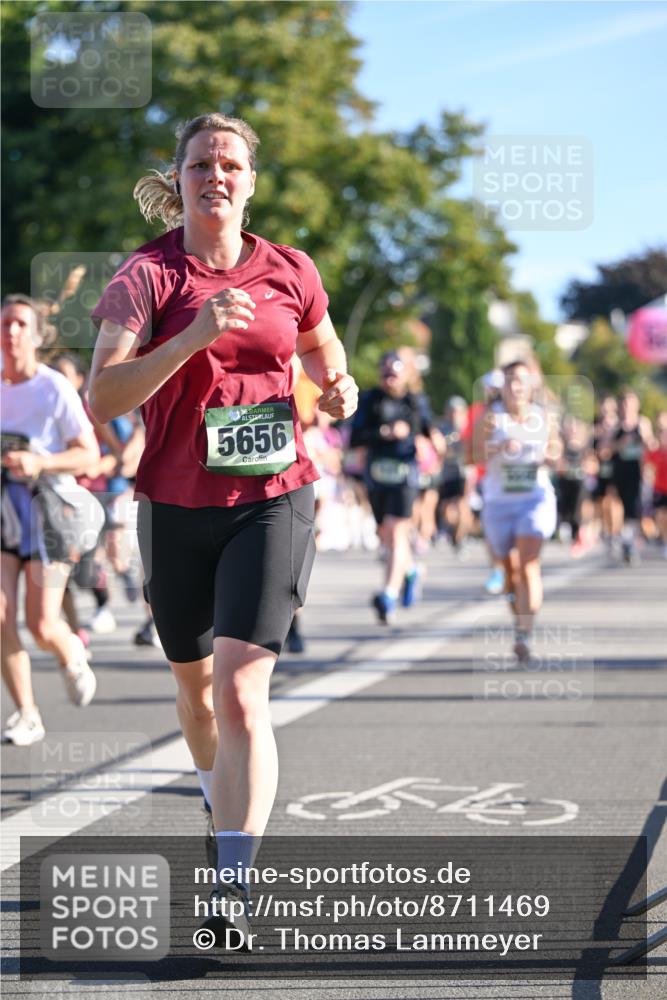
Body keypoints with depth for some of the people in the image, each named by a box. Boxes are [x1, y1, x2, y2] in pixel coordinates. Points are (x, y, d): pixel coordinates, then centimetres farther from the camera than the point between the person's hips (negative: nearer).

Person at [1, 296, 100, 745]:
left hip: (47, 510, -3)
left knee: (42, 627, -6)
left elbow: (89, 454, -9)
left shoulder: (55, 389, -9)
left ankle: (71, 654, 31)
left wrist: (39, 462, -23)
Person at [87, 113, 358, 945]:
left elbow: (325, 360, 21)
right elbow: (103, 398, -17)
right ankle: (225, 806, 47)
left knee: (241, 693, -16)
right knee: (194, 684, 17)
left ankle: (232, 890, -16)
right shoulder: (146, 276, -5)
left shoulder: (290, 273, 2)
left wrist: (338, 393, -2)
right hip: (176, 507, 1)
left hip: (273, 501, -1)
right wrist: (195, 335, -28)